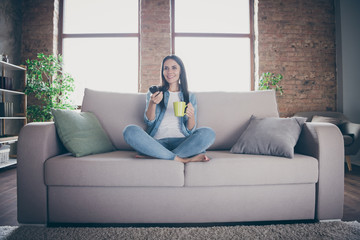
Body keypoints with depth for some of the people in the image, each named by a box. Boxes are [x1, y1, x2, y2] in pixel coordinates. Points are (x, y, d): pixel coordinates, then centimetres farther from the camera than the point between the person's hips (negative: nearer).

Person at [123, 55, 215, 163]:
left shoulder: (190, 96, 17)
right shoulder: (154, 93, 16)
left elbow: (190, 131, 9)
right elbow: (149, 121, 2)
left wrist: (191, 116, -13)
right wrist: (152, 103, -18)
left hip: (181, 141, 1)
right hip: (157, 142, 0)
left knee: (208, 133, -28)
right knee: (130, 131, -28)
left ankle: (153, 155, -25)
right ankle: (181, 159, -28)